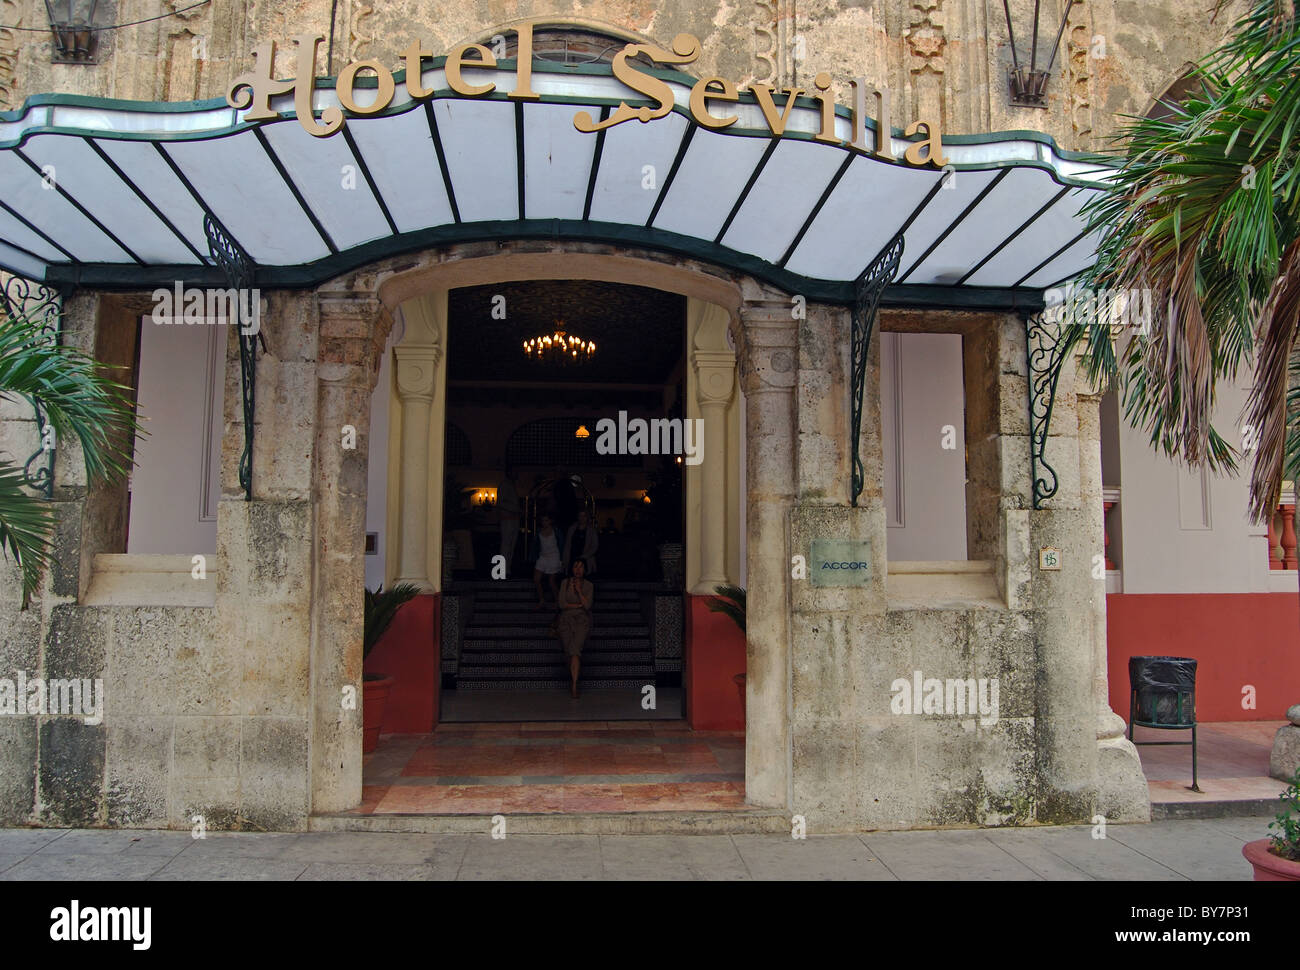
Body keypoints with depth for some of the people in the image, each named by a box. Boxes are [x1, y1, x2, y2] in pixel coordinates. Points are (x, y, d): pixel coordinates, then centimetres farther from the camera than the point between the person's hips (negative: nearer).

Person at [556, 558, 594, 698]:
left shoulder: (588, 585, 10)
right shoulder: (565, 583, 12)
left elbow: (587, 606, -1)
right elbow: (562, 604, 4)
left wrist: (579, 590, -7)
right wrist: (579, 605, -1)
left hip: (582, 618, -2)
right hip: (566, 618, 2)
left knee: (575, 647, -24)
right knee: (570, 648, -17)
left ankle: (574, 684, -30)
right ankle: (574, 682, -6)